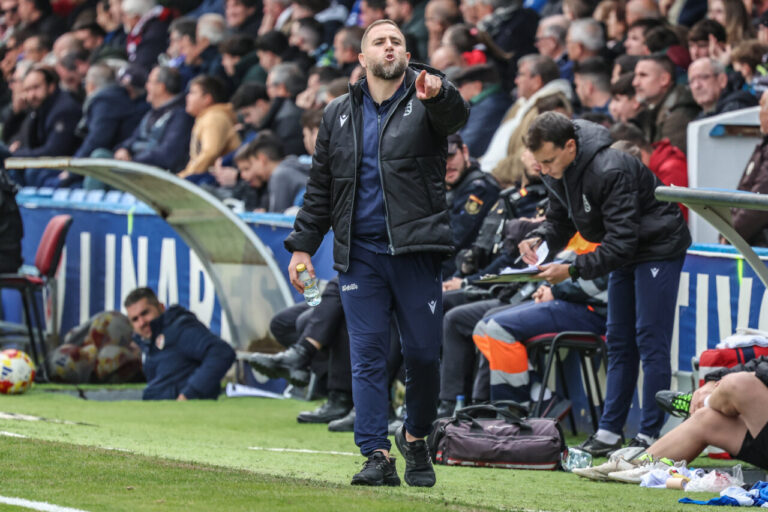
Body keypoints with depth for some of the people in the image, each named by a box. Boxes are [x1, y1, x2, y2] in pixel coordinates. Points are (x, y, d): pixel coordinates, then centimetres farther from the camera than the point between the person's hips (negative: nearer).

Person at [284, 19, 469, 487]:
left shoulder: (424, 103, 4)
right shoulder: (340, 115, 14)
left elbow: (457, 116, -21)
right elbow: (320, 187, 18)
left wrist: (439, 93, -44)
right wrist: (302, 246, 10)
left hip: (415, 251, -2)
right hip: (359, 253, 2)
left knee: (424, 353, 1)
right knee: (368, 355, -4)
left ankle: (416, 436, 24)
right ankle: (378, 456, -5)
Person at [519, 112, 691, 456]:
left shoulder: (610, 171, -34)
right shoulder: (558, 173, -6)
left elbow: (621, 243, -34)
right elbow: (560, 220, 6)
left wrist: (572, 270, -35)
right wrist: (539, 239, -16)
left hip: (658, 249, -9)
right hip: (626, 252, 9)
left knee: (650, 341, -10)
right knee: (619, 341, 9)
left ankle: (649, 436, -8)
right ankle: (609, 432, 12)